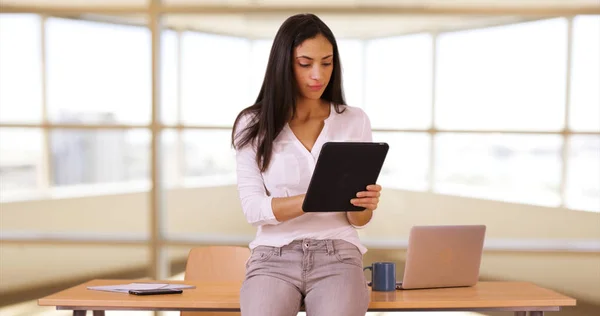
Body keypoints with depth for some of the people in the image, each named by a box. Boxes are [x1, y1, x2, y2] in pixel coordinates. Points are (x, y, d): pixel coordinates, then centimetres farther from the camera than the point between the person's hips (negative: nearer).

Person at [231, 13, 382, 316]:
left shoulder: (355, 120, 5)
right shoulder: (253, 124, 3)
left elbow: (359, 220, 7)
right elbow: (253, 207, -6)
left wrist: (363, 204, -17)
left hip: (337, 256, 1)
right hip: (274, 257, 0)